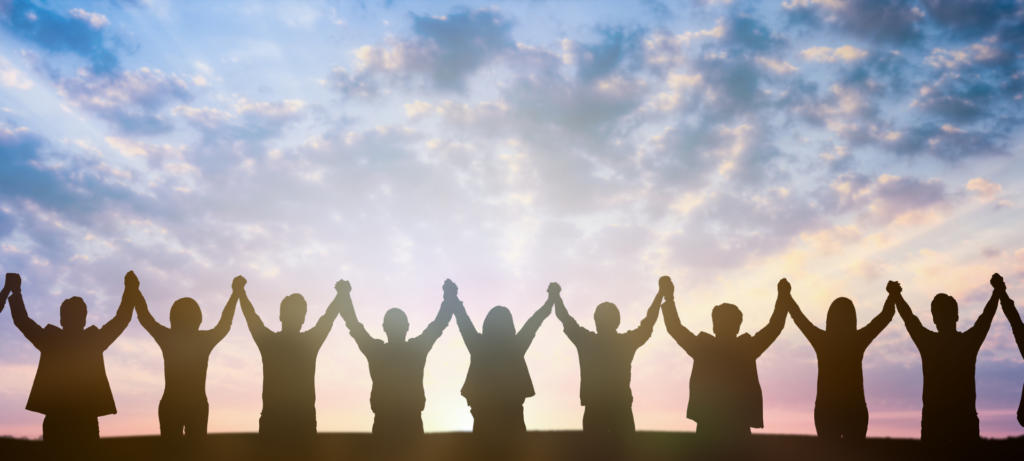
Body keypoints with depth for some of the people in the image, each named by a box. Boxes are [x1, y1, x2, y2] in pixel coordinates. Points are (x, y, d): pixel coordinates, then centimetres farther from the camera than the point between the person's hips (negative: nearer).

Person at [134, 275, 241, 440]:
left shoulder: (167, 338, -4)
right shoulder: (204, 339, -3)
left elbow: (144, 317, 9)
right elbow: (225, 323, 13)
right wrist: (236, 291, 22)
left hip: (170, 406, 0)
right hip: (198, 405, 0)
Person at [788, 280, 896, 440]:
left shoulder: (821, 340, -6)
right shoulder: (858, 340, -7)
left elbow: (798, 318, 7)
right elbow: (886, 315, 3)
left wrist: (786, 296, 18)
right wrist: (892, 294, 14)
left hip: (825, 410, 1)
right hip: (855, 410, -1)